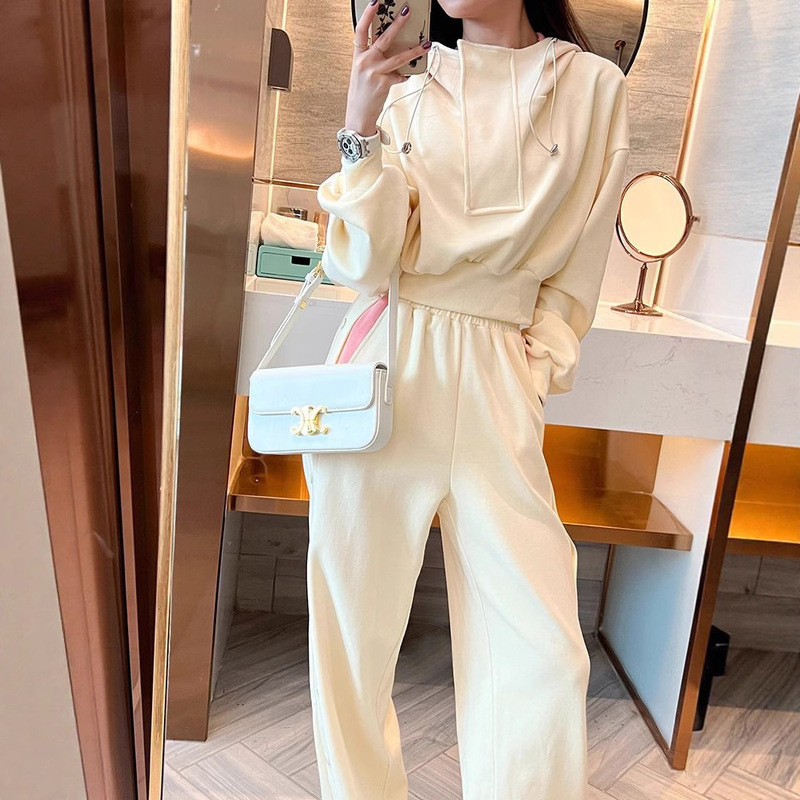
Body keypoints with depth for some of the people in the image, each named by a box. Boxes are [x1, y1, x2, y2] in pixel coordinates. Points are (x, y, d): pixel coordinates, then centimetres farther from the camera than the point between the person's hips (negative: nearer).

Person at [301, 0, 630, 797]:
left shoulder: (595, 87, 8)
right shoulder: (409, 87, 10)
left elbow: (577, 269, 10)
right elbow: (363, 263, 0)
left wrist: (536, 365, 2)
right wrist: (362, 128, -10)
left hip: (496, 377, 0)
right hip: (385, 365, 1)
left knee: (543, 651, -3)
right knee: (353, 619, 6)